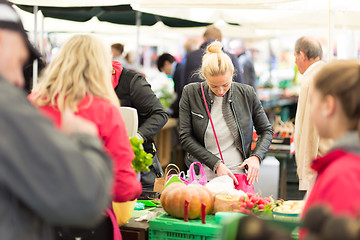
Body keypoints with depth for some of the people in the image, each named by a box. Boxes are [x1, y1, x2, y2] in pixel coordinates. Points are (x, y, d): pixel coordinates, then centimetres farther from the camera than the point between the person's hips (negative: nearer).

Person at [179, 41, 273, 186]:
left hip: (237, 175, 0)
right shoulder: (191, 93, -1)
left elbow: (266, 130, 13)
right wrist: (216, 164, -10)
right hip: (202, 177, 0)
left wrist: (256, 156, -6)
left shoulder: (247, 94, 2)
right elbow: (186, 137, -2)